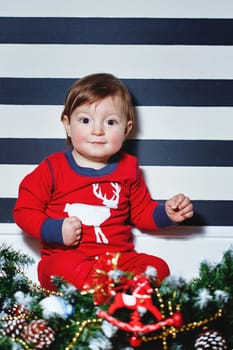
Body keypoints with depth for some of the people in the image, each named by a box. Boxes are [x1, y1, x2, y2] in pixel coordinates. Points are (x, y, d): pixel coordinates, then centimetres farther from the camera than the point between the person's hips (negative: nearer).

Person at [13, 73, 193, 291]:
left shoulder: (128, 168, 10)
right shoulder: (53, 167, 0)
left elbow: (142, 212, 21)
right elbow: (24, 210, 2)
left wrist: (166, 213, 2)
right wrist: (54, 230, -13)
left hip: (117, 260, 3)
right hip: (66, 256, -3)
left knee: (158, 267, -21)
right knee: (65, 268, -37)